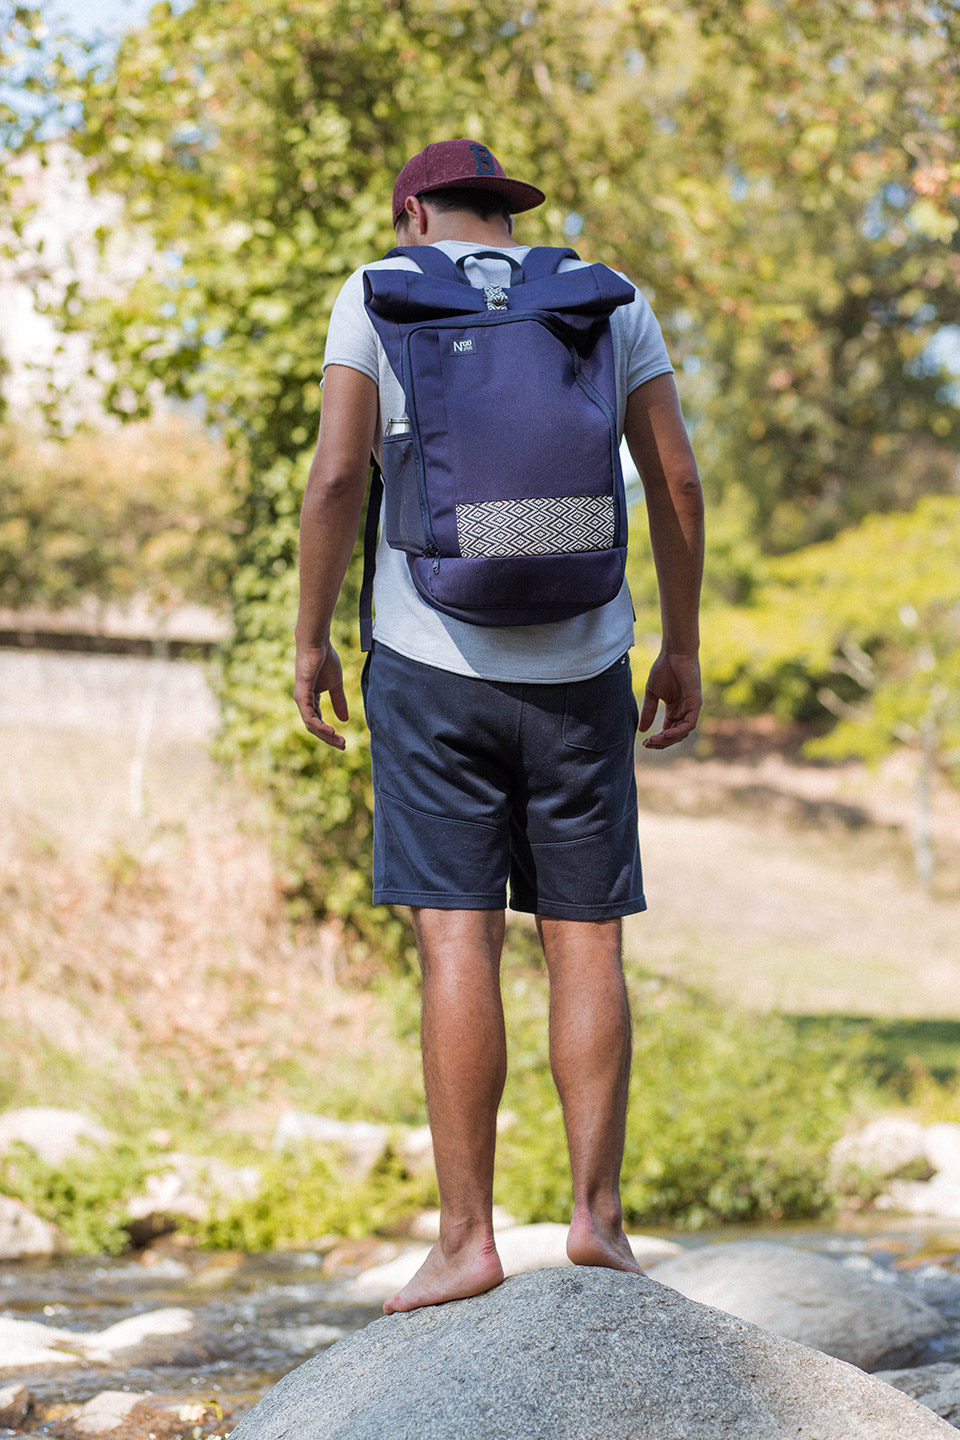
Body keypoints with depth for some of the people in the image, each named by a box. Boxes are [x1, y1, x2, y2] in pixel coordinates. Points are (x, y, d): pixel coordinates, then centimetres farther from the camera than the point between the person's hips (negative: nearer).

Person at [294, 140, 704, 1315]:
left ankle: (466, 1237, -6)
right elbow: (677, 483, 3)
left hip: (434, 659, -2)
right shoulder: (608, 302, 9)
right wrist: (681, 647, 10)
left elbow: (338, 473, -8)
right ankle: (596, 1214, 3)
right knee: (585, 941, 6)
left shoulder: (379, 296, 3)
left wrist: (310, 637, 0)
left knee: (455, 940, -4)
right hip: (578, 665, 2)